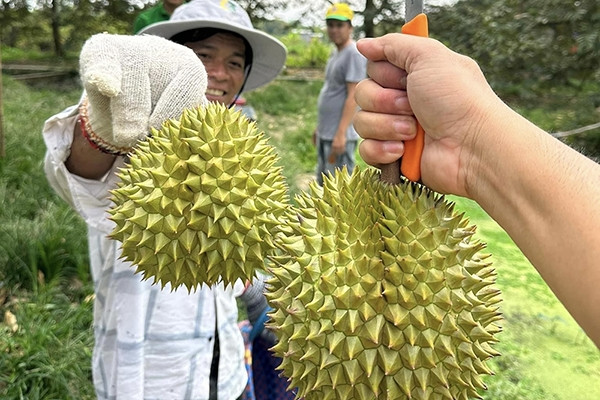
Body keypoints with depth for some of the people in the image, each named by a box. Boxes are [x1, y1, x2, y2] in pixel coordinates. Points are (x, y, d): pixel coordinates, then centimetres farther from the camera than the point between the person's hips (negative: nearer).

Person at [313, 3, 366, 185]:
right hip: (325, 133, 10)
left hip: (339, 134, -10)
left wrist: (340, 133, -24)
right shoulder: (336, 52, 16)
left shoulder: (354, 54, -13)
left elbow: (353, 97, -19)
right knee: (324, 183, 18)